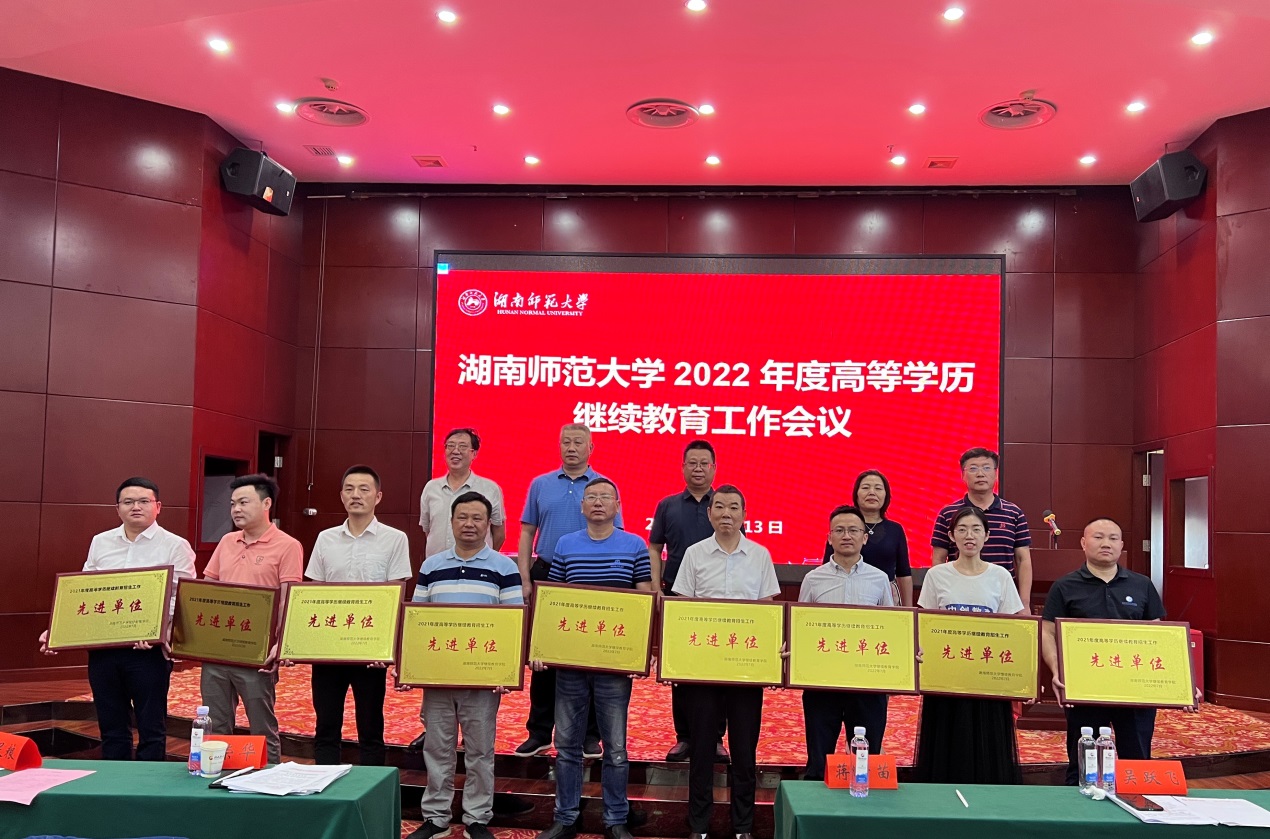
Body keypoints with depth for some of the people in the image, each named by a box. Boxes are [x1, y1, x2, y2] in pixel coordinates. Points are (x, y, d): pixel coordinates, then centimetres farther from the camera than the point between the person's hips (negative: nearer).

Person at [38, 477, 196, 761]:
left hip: (148, 650, -4)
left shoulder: (175, 546, -4)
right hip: (102, 648, 5)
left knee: (151, 728, 4)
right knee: (111, 728, 14)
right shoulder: (100, 543, 12)